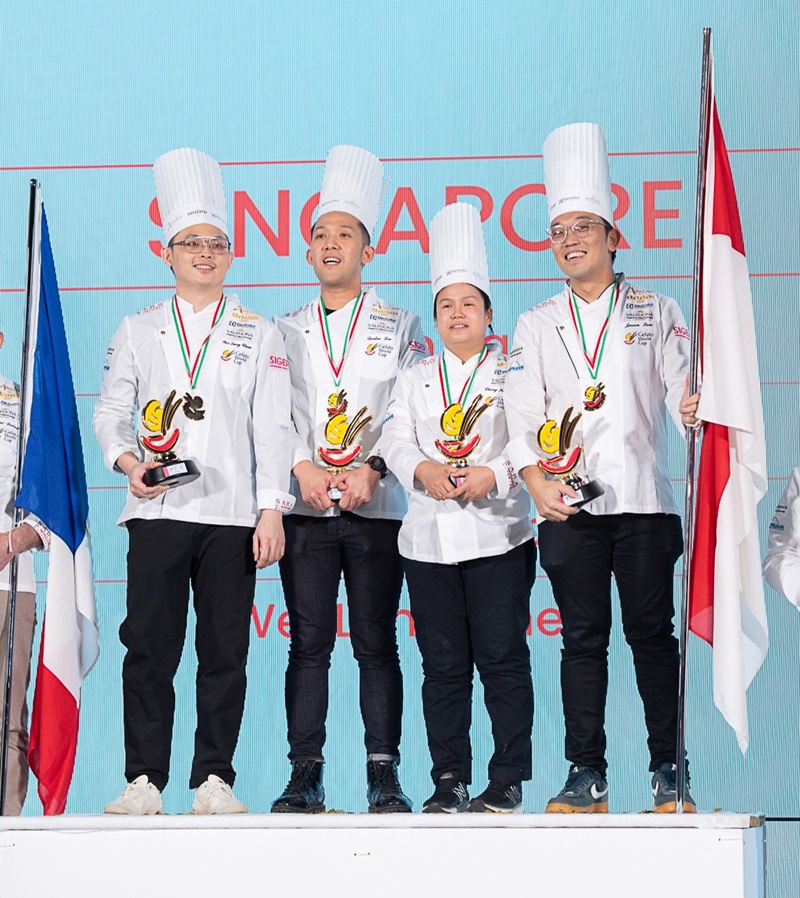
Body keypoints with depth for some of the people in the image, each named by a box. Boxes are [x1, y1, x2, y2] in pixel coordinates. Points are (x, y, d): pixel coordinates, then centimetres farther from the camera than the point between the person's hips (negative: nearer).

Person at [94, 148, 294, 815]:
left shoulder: (259, 336, 11)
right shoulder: (139, 332, 13)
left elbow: (273, 429, 5)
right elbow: (110, 413, 13)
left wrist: (272, 511, -4)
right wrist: (128, 462, -8)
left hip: (233, 512, 0)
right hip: (158, 511, 0)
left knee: (225, 652, 0)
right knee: (150, 648, -4)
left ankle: (215, 779, 7)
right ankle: (145, 780, 2)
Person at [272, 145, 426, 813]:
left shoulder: (401, 327, 9)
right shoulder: (286, 332, 15)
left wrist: (371, 467, -14)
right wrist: (302, 466, -11)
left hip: (377, 507, -1)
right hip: (305, 508, 2)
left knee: (377, 645, 0)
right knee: (309, 645, 1)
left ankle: (384, 777, 3)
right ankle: (305, 777, 4)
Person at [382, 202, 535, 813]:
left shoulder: (512, 374, 7)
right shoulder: (415, 379, 17)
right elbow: (396, 440, 3)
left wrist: (491, 474, -22)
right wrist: (423, 470, -18)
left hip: (497, 535, -3)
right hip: (429, 539, 3)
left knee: (503, 659, -4)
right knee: (444, 665, 5)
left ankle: (509, 780, 2)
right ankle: (450, 780, 11)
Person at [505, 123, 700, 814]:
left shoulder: (657, 312, 10)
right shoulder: (536, 326, 14)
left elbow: (681, 387, 1)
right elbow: (523, 415, 7)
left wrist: (694, 407, -23)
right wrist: (537, 482, -8)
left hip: (644, 498, -1)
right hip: (568, 504, 1)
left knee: (652, 632, -1)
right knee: (583, 639, 2)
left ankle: (668, 773, 4)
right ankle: (587, 777, 6)